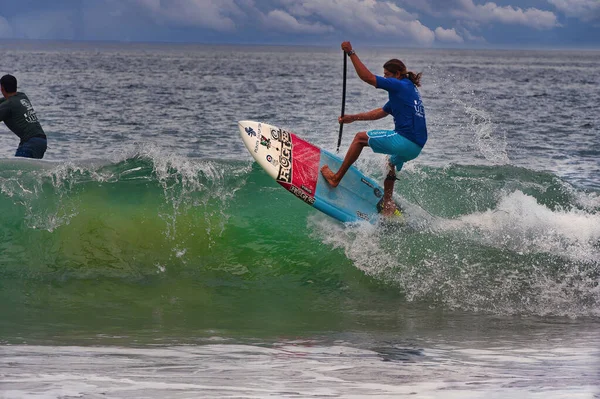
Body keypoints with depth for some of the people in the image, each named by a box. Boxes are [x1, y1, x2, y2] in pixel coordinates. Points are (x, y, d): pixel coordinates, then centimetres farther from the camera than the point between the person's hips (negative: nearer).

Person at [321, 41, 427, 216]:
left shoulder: (400, 85, -6)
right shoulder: (407, 90, 23)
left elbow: (368, 77, -14)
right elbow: (380, 113, 27)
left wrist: (351, 53, -10)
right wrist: (353, 118, 25)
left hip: (405, 141, -10)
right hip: (417, 146, 10)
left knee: (360, 138, 1)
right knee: (390, 163, 37)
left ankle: (336, 177, 5)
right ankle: (388, 207, 39)